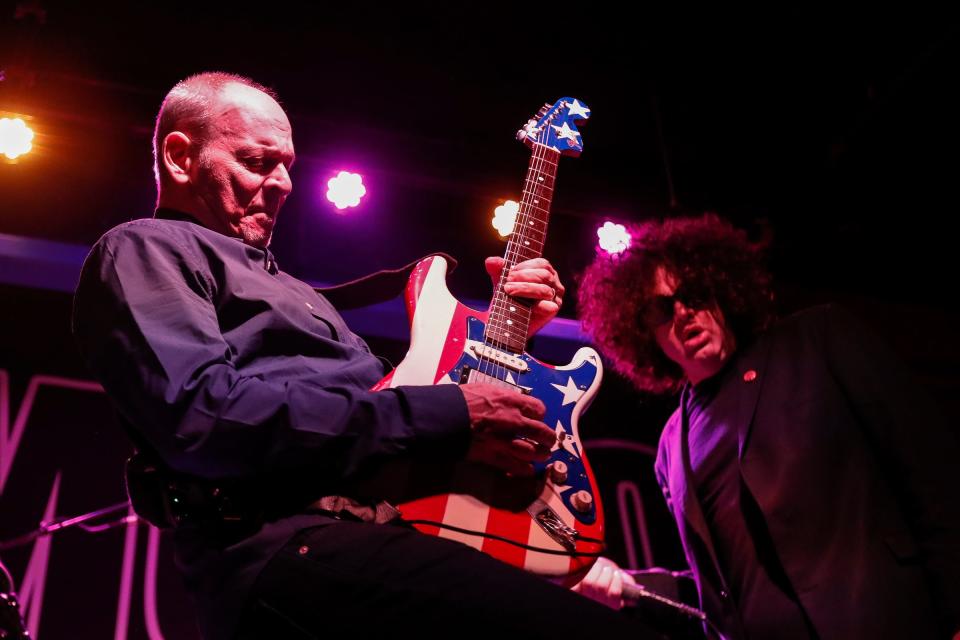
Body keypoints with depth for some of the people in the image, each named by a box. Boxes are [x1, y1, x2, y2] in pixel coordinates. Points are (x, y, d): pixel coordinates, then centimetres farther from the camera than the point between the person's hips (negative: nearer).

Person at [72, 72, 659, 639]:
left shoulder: (285, 286, 32)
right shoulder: (144, 252, 4)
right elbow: (203, 416, -15)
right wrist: (447, 416, -14)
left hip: (401, 523, 9)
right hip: (291, 546, -9)